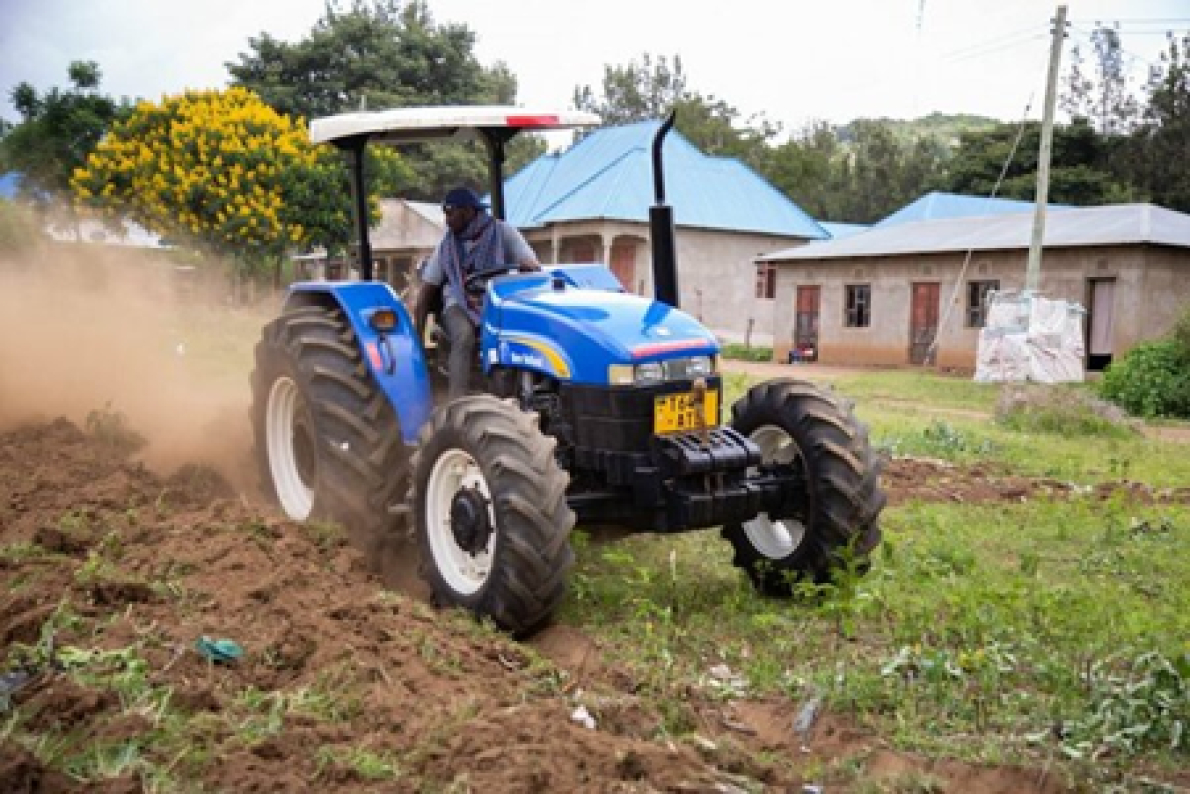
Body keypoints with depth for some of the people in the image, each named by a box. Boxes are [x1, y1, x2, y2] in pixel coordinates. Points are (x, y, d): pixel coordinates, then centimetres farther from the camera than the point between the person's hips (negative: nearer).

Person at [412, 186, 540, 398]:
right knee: (464, 336, -33)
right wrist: (418, 334, 3)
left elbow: (533, 267, -3)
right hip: (460, 305, 1)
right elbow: (427, 288, 12)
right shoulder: (448, 243, 13)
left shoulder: (502, 232, 4)